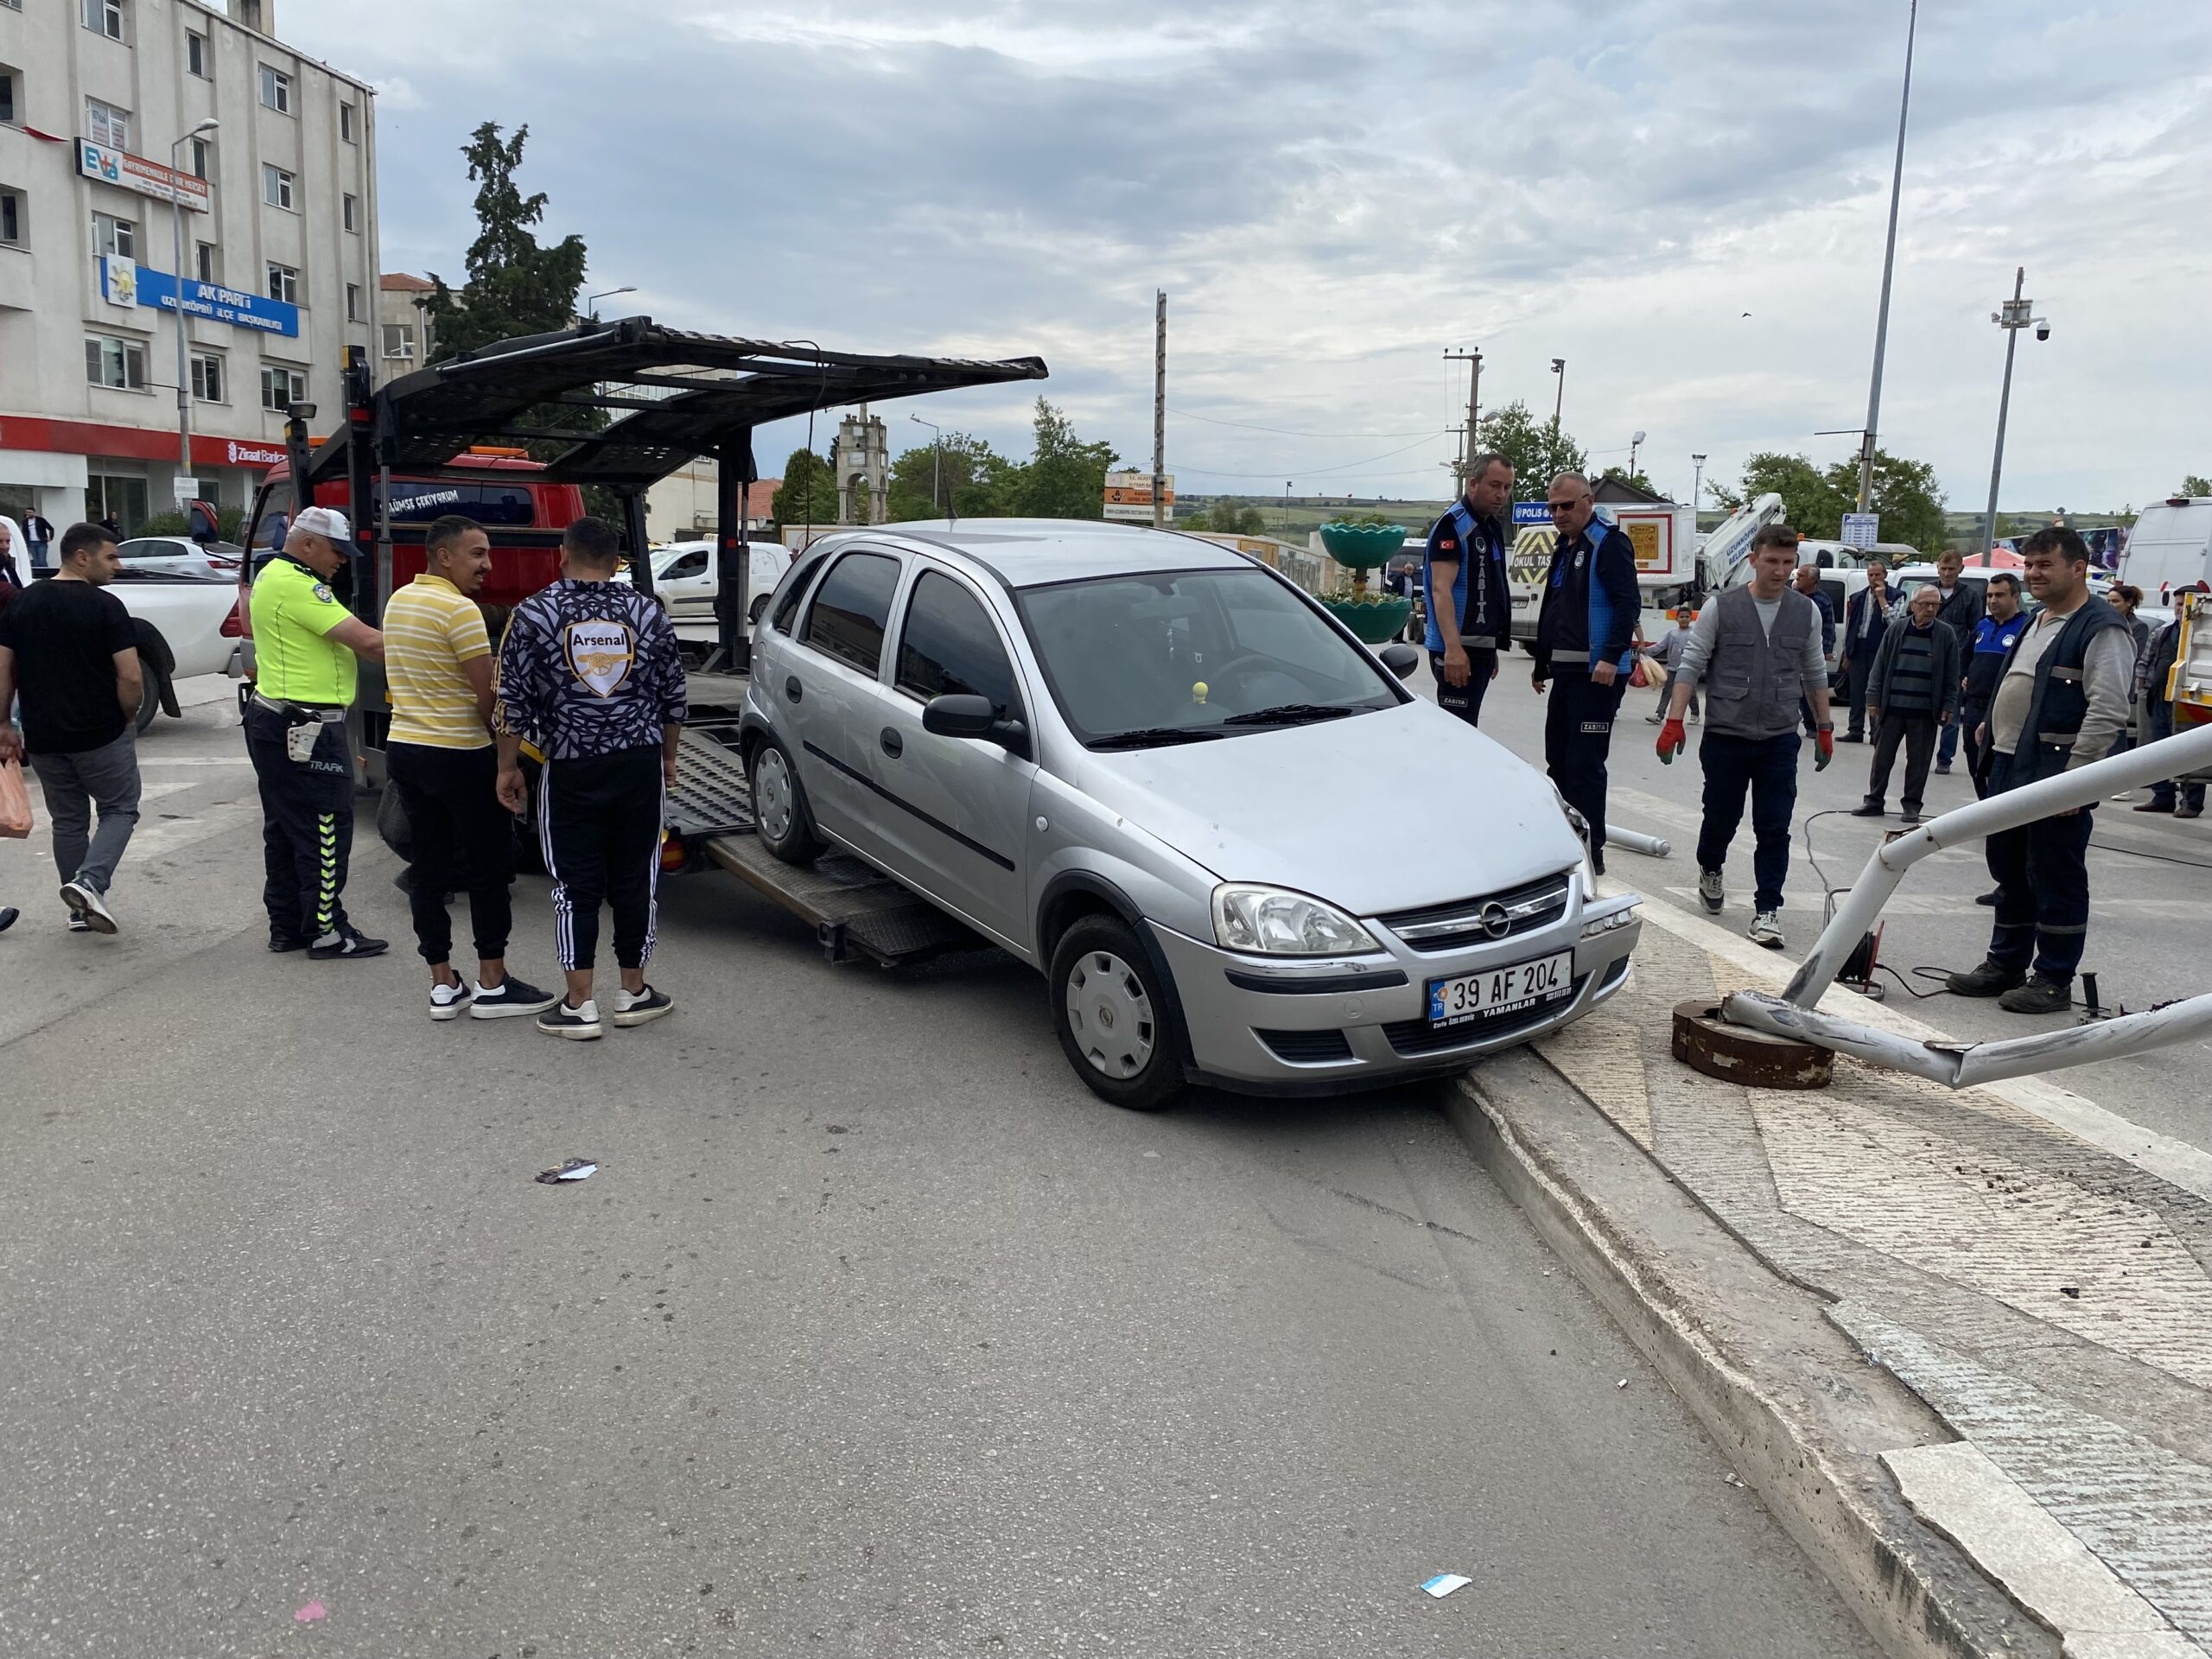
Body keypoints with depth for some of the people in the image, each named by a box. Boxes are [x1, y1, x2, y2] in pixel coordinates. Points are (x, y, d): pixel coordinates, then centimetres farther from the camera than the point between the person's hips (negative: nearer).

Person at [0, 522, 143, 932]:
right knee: (120, 809, 10)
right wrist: (128, 718, 0)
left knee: (68, 820, 16)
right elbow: (131, 676, -17)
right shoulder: (105, 606, -11)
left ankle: (80, 909, 20)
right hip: (101, 734, -5)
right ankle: (90, 882, -11)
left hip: (42, 737, 5)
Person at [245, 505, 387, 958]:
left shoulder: (272, 575, 16)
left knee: (285, 828, 15)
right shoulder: (297, 586, -18)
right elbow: (366, 641, -23)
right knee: (325, 829, -4)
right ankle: (327, 932, 2)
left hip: (272, 720, 11)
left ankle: (286, 925, 23)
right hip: (306, 732, -11)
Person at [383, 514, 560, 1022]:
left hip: (404, 749, 8)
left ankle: (443, 986, 15)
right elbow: (487, 696, -18)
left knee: (428, 868, 10)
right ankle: (492, 985, 8)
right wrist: (506, 749, -5)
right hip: (461, 756, -8)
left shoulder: (398, 601, 11)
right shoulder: (459, 609, -17)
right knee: (489, 867, 3)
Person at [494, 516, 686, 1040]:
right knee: (634, 880, 10)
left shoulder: (534, 613, -4)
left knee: (576, 886, 4)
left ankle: (579, 1005, 6)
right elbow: (673, 695, 7)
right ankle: (633, 993, 20)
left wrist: (508, 766, 5)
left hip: (571, 768, -2)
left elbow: (514, 700, -5)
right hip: (640, 764, 2)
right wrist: (668, 758, 18)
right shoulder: (648, 613, 3)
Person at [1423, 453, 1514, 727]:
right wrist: (1453, 648, -30)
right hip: (1458, 650, -10)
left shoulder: (1492, 528, 17)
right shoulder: (1453, 525, -11)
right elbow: (1441, 589, -21)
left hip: (1482, 649, 10)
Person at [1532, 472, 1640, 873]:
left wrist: (1612, 657, -26)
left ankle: (1591, 852, -2)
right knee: (1558, 760, 13)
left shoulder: (1609, 543, -9)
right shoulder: (1564, 548, 19)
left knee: (1585, 764, -8)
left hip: (1598, 673, -10)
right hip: (1566, 671, 10)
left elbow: (1629, 603, -18)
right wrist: (1542, 664, 26)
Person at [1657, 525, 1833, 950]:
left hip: (1780, 740, 2)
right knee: (1721, 817, 11)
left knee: (1774, 829, -1)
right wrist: (1674, 721, -10)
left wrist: (1824, 728, 14)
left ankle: (1767, 910, 5)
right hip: (1725, 737, -1)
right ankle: (1710, 870, 41)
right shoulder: (1720, 609, -4)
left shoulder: (1807, 612, 5)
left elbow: (1815, 674, 14)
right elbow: (1691, 667, -3)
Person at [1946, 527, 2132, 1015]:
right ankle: (2004, 965, 28)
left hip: (2058, 777, -9)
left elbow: (2108, 711, -19)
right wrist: (1995, 733, 21)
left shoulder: (2101, 629, -12)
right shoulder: (2037, 624, 18)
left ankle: (2054, 982, 8)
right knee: (2010, 876, 17)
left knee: (2056, 882, -1)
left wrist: (2074, 779, -22)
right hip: (2010, 771, 10)